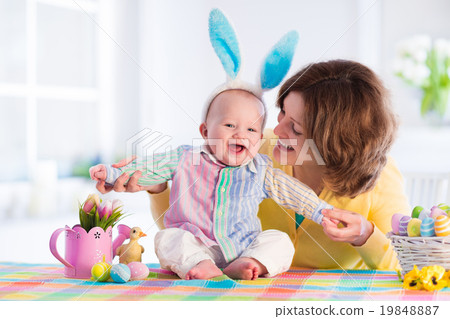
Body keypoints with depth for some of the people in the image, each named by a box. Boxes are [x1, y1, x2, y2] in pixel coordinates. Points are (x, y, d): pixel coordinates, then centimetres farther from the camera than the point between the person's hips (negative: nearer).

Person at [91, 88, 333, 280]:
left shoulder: (261, 172, 6)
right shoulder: (186, 160, 4)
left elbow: (295, 193, 9)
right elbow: (148, 168, 7)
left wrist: (323, 212, 1)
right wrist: (112, 173, 0)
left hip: (242, 246, 1)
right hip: (194, 245, -1)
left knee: (281, 242, -19)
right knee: (167, 238, -28)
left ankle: (244, 266, -37)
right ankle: (199, 266, -44)